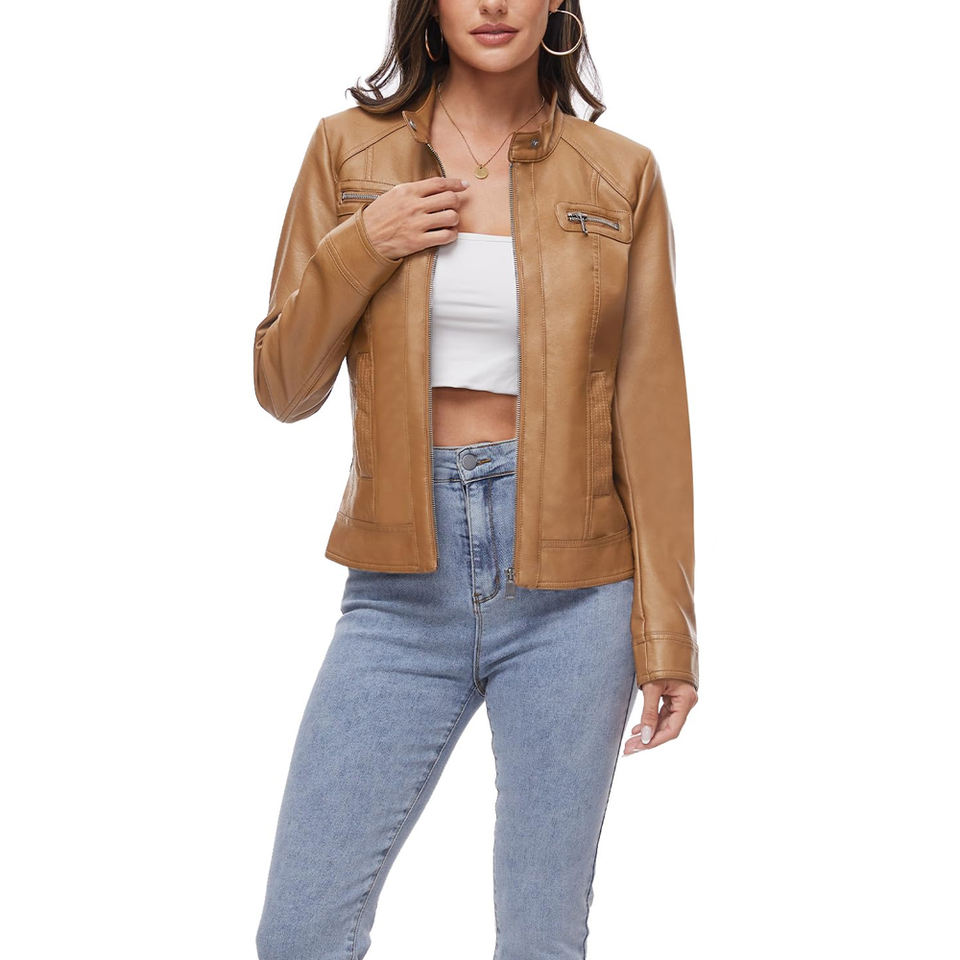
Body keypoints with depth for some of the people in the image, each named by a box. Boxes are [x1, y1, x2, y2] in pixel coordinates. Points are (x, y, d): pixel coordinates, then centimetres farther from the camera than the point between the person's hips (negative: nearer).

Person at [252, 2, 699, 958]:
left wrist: (666, 627, -1)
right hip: (404, 582, 1)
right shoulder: (349, 151, 5)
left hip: (569, 583, -1)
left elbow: (651, 409, 2)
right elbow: (283, 389, 6)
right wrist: (357, 253, -10)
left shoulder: (621, 176, 3)